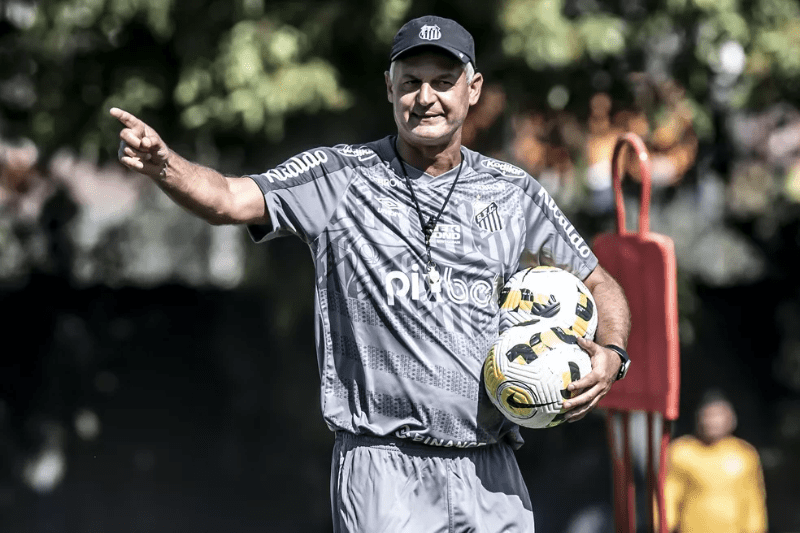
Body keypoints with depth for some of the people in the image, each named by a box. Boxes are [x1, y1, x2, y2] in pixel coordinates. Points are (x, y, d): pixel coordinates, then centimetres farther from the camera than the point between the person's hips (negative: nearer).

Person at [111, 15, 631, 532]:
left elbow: (600, 286, 18)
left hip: (491, 476, 3)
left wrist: (611, 354, -2)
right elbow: (227, 199, -13)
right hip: (384, 471, -3)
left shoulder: (514, 193, 9)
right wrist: (162, 163, -33)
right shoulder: (338, 177, 0)